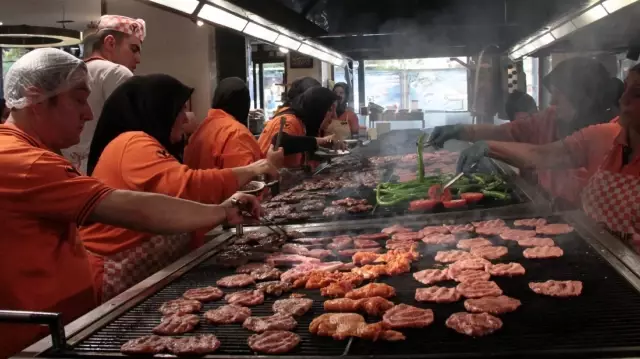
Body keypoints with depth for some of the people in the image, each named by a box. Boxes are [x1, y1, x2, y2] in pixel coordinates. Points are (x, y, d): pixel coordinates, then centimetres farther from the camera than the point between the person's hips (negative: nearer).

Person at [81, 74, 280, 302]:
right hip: (120, 278, -10)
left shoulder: (140, 145, 19)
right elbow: (187, 186, -30)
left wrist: (225, 207, 4)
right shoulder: (133, 144, -16)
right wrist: (251, 171, -18)